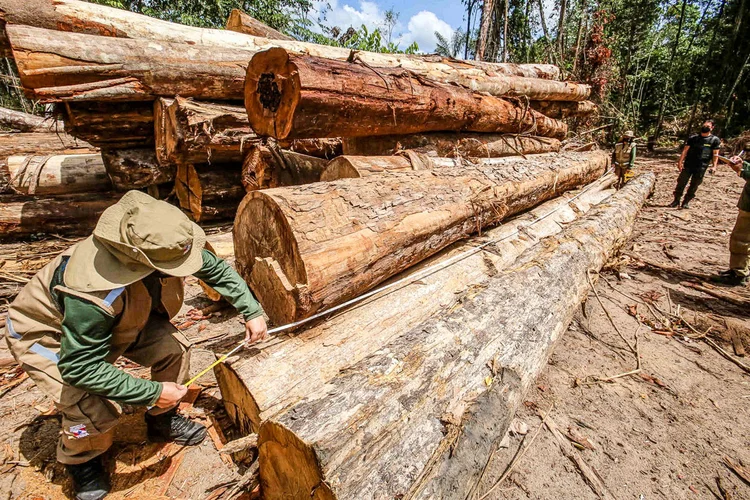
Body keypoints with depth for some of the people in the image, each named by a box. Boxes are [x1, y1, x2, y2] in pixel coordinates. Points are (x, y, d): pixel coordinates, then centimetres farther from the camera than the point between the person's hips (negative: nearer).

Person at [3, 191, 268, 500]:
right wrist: (152, 393, -29)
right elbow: (80, 367, -35)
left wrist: (252, 311, -15)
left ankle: (162, 421, 14)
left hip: (118, 320, 6)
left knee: (174, 348, -15)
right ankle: (81, 461, 17)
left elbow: (216, 269, -11)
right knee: (94, 414, -22)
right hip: (44, 335, -5)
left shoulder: (161, 245, -27)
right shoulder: (94, 292, -45)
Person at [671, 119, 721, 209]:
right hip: (688, 165, 0)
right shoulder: (693, 138, 8)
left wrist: (714, 166, -8)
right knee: (681, 183, -2)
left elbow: (715, 154, 2)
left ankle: (686, 202, 13)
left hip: (701, 168, 0)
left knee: (694, 186, 4)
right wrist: (680, 161, -7)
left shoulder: (715, 140, 6)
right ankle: (676, 201, 6)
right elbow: (685, 150, 3)